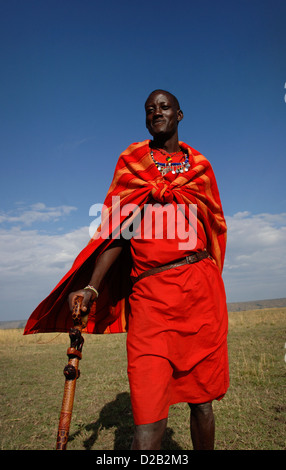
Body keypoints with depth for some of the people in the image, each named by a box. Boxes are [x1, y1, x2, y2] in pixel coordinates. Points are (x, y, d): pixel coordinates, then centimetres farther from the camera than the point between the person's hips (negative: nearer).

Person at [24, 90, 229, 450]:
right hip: (149, 292, -1)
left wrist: (210, 286, 15)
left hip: (200, 288, 2)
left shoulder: (200, 166, 15)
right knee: (147, 412, -6)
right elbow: (118, 231, 4)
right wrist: (91, 288, -8)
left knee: (201, 399, 12)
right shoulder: (131, 163, 11)